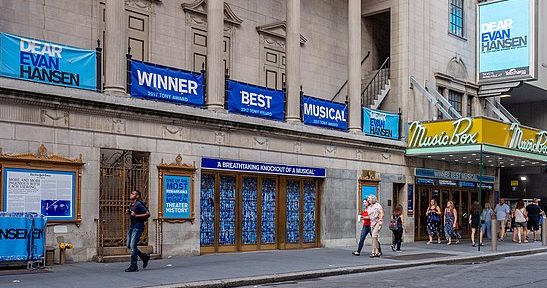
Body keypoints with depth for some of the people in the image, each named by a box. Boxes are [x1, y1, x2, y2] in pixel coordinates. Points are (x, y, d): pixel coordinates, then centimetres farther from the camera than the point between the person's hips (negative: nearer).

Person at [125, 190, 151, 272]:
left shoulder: (138, 204, -13)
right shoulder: (131, 205, 15)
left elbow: (148, 214, -19)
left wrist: (136, 215, -21)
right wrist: (129, 212, 7)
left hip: (138, 226, -10)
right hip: (132, 226, 10)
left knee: (133, 246, -11)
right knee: (129, 246, 10)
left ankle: (133, 266, -6)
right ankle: (144, 257, 24)